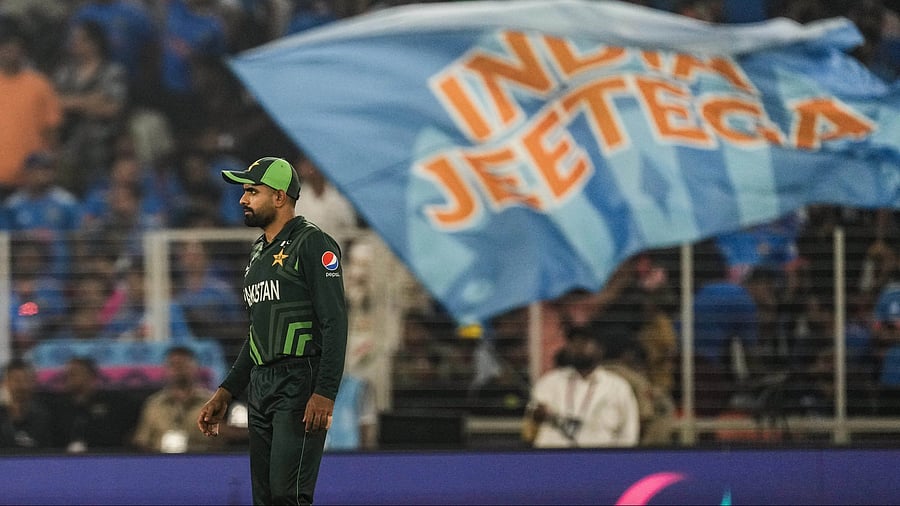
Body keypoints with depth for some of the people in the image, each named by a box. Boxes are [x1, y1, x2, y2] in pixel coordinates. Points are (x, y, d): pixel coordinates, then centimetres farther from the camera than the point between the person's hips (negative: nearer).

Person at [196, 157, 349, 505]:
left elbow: (335, 324, -14)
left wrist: (324, 394, -23)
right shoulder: (260, 253, 21)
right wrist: (225, 394, 22)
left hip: (301, 385, -9)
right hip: (261, 386, 9)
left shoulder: (312, 244, -7)